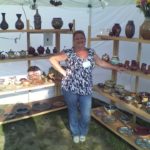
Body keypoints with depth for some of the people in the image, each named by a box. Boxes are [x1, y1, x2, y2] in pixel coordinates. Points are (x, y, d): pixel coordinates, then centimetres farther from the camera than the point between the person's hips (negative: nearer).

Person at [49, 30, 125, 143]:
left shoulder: (91, 52, 4)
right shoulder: (68, 53, -9)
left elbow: (101, 63, 15)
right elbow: (52, 59, -8)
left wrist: (116, 68, 15)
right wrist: (63, 72, -11)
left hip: (86, 90, 3)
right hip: (70, 88, -2)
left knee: (86, 115, 7)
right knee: (73, 112, 16)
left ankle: (83, 133, 38)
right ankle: (75, 133, 41)